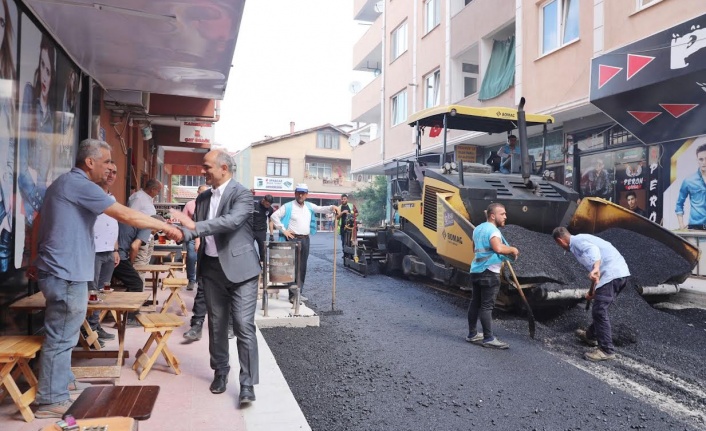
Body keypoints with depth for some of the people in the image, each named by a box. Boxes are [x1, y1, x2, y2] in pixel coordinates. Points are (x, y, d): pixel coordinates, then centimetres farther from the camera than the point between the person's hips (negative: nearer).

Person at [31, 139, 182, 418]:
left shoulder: (66, 183, 15)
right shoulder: (80, 185, -18)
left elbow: (39, 224, 22)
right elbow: (126, 215, -22)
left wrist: (36, 262, 27)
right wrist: (165, 227, -15)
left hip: (59, 270, 11)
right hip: (66, 273, -11)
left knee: (61, 333, 22)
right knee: (61, 336, -1)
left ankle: (61, 380, 36)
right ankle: (51, 400, 10)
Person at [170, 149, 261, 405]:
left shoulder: (242, 194, -10)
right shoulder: (203, 198, 11)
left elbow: (232, 221, -27)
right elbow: (197, 230, 12)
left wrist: (193, 225, -28)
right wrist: (180, 232, -10)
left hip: (239, 268, -6)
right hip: (211, 268, 7)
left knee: (244, 327, -7)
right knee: (216, 325, 15)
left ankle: (247, 384, 0)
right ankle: (220, 372, 32)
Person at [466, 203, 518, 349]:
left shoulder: (478, 228, 16)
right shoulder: (492, 230, -15)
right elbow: (498, 248, -33)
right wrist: (512, 250, -17)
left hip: (476, 270, 10)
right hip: (489, 272, -10)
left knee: (475, 302, 13)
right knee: (487, 305, -6)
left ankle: (472, 334, 20)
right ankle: (489, 338, -1)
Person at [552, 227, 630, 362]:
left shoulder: (576, 241, -2)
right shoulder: (583, 239, 27)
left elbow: (593, 249, -24)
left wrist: (595, 268, -43)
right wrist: (594, 291, 44)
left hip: (612, 274, -10)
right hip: (621, 272, 10)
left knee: (599, 311, -8)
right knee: (600, 309, 24)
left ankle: (607, 350, -4)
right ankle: (591, 335, 40)